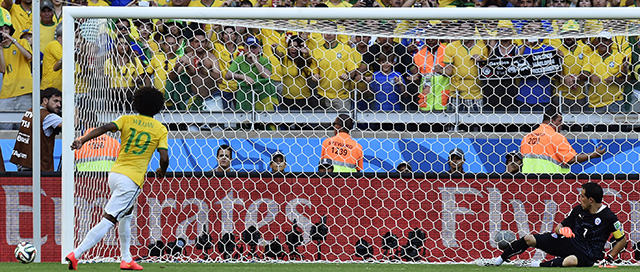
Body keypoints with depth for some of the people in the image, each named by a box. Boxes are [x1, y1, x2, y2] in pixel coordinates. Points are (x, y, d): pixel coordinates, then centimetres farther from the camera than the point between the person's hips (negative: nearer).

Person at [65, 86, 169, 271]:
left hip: (115, 173, 5)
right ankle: (76, 254, -22)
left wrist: (82, 140, -21)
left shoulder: (127, 120, 7)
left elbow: (106, 128, -11)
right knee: (108, 221, -10)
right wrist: (161, 172, 15)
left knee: (125, 215, 28)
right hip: (132, 180, -5)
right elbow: (164, 158, -7)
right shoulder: (160, 129, 1)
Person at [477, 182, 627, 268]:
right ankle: (498, 261, 8)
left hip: (586, 254, -6)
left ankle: (536, 265, -33)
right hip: (567, 241, 6)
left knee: (571, 261, -45)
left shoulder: (608, 217, -11)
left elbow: (623, 240, -4)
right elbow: (562, 225, 16)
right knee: (529, 239, -4)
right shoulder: (578, 210, 6)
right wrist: (560, 229, -10)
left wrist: (608, 258, -12)